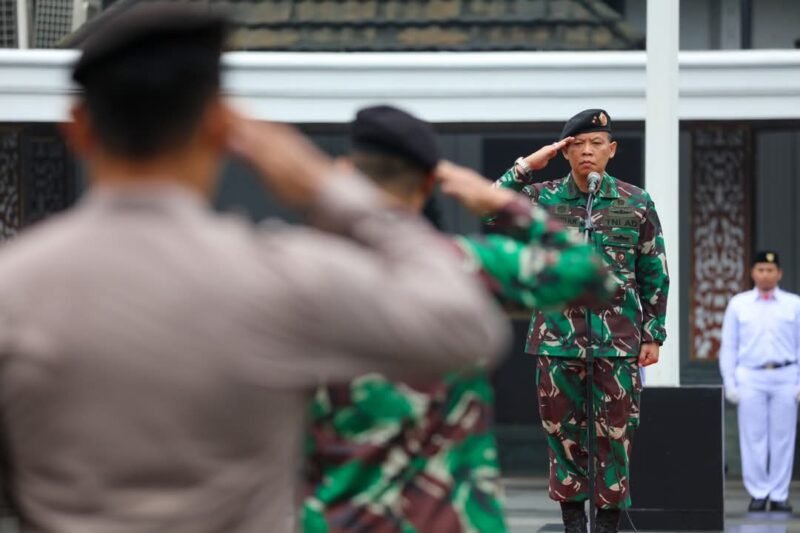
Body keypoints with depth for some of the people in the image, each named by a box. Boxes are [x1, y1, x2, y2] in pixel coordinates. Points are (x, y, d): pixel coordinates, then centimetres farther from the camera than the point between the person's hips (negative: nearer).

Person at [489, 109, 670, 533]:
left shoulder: (636, 204, 4)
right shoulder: (544, 198, 5)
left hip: (617, 338, -1)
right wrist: (527, 166, -12)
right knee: (563, 431, 4)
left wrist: (653, 335, 3)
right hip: (557, 337, 1)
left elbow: (655, 275, 7)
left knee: (614, 434, 0)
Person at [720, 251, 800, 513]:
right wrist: (730, 383, 1)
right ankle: (758, 493, 6)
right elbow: (728, 346, 8)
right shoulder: (738, 304, 7)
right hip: (750, 377, 0)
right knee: (753, 438, -1)